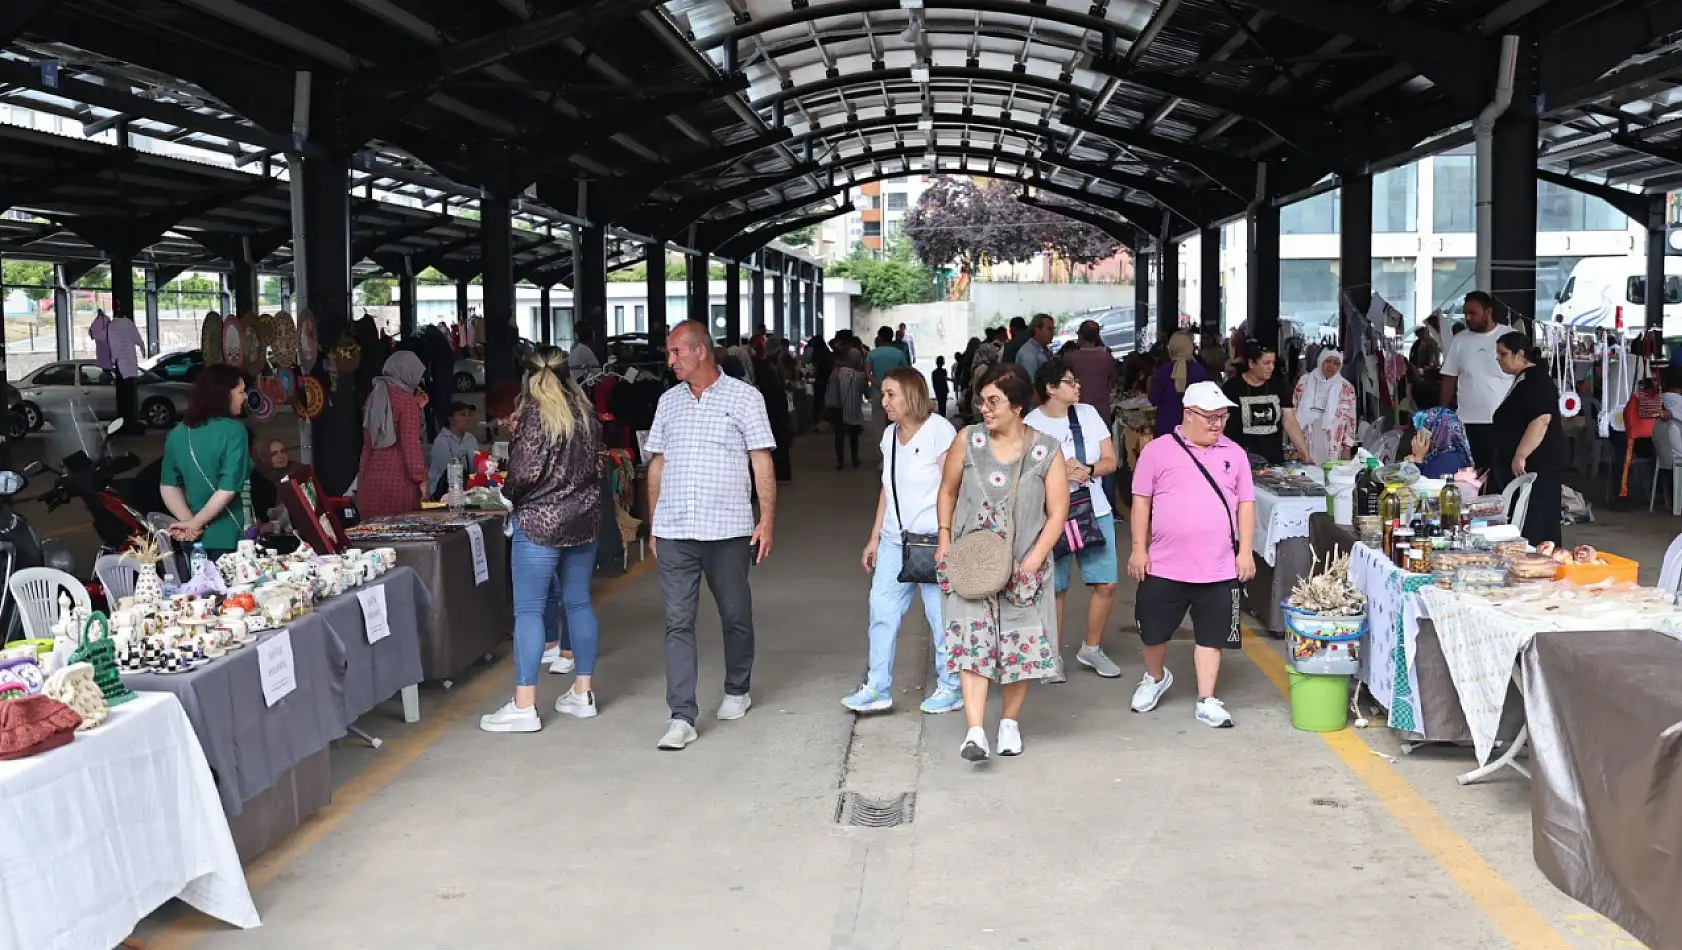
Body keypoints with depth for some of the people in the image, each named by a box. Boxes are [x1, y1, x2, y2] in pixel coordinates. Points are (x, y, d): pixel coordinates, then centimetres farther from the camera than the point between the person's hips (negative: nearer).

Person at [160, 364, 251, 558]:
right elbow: (228, 489, -19)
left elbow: (168, 486, 6)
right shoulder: (233, 431, -12)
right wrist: (194, 524, -10)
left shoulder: (178, 433, 8)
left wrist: (188, 521, -4)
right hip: (228, 538, -6)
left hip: (196, 539, 6)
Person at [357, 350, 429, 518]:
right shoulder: (407, 401, -7)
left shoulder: (375, 397, 14)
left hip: (371, 476, 7)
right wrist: (421, 478, -11)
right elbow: (411, 444, -12)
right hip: (399, 478, -7)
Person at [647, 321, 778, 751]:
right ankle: (682, 717, -3)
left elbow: (761, 462, -2)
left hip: (728, 529, -3)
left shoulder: (744, 397, -1)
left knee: (735, 616, 11)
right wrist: (654, 524, 12)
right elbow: (657, 465, 15)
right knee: (678, 622, -3)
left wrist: (767, 519, -9)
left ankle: (737, 691, 33)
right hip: (674, 533, 3)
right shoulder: (669, 401, 11)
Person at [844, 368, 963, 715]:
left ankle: (950, 687, 12)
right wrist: (875, 537, 16)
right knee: (882, 608, 2)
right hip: (894, 540, 7)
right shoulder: (890, 434, 13)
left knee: (941, 614, -1)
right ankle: (877, 688, 7)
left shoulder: (939, 430, -8)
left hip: (931, 539, -7)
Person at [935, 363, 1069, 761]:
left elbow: (1057, 512, -3)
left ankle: (1010, 722, 26)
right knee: (972, 641, -11)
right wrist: (945, 540, 3)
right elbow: (948, 491, 12)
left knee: (1021, 645, 5)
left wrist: (1033, 560, -12)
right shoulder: (968, 440, -1)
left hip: (1023, 567, 0)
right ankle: (975, 732, -16)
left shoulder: (1045, 451, -4)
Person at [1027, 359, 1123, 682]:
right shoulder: (1032, 423, -6)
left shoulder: (1088, 414, 6)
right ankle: (1054, 657, 15)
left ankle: (1092, 649, 20)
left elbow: (1110, 461, 6)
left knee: (1106, 584, 1)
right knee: (1056, 588, 0)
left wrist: (1088, 470, -14)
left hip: (1095, 511, 4)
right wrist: (1063, 473, -21)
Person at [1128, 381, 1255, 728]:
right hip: (1164, 566, -1)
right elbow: (1141, 502, 0)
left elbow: (1245, 504, 9)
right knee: (1152, 631, 10)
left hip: (1219, 568, 1)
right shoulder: (1157, 451, -2)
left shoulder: (1234, 453, 7)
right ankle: (1156, 678, 38)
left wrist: (1245, 552, 2)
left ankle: (1206, 701, 16)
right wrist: (1138, 549, -3)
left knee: (1212, 636, 6)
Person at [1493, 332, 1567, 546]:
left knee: (1535, 530, -12)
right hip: (1528, 466, 11)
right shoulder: (1523, 380, 19)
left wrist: (1520, 456, -27)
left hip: (1541, 465, -11)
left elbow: (1541, 420, -26)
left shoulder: (1535, 381, -14)